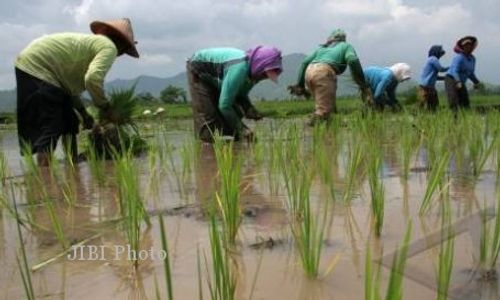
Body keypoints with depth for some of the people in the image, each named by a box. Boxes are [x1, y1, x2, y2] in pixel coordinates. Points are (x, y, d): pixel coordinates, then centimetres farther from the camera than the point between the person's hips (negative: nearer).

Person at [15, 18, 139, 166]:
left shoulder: (93, 42, 21)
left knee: (69, 122, 14)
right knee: (50, 129, -13)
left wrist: (83, 113, 19)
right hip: (37, 67, -10)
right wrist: (105, 106, -12)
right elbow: (93, 78, -26)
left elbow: (71, 83, 21)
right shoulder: (109, 47, -7)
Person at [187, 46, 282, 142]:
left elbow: (241, 95, 0)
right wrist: (241, 128, -30)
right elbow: (224, 105, -36)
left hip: (215, 78, 8)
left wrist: (249, 109, -20)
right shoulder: (240, 68, -39)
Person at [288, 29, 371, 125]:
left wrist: (300, 85, 18)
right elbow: (353, 61, 1)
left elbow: (305, 62, 21)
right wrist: (363, 85, -2)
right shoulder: (346, 46, 23)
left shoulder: (321, 47, 35)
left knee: (331, 107, 16)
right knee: (323, 111, -7)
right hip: (324, 72, -5)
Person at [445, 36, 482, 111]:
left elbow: (470, 73, 18)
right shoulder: (459, 57, -17)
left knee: (465, 104, 1)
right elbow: (455, 71, -26)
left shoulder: (472, 58, 9)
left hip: (460, 83, 8)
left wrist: (477, 82, 7)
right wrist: (458, 82, -40)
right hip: (451, 80, -8)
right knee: (454, 103, -20)